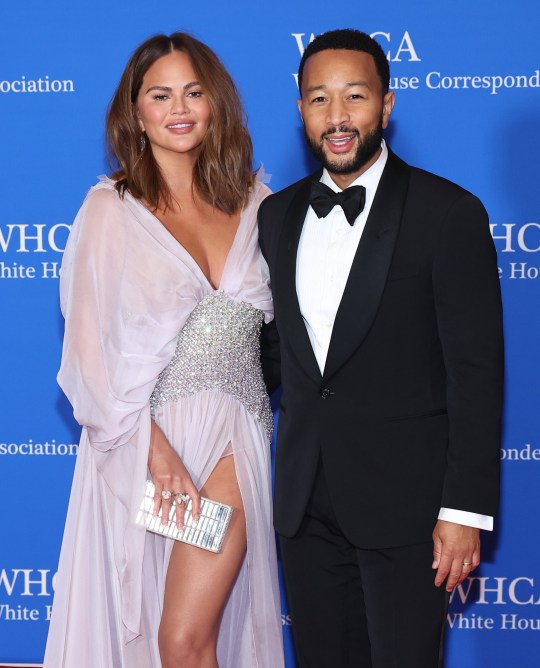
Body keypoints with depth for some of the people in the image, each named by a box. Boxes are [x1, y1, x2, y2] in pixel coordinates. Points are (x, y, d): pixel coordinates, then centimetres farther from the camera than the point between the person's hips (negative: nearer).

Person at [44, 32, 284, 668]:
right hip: (142, 437, -1)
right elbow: (90, 349, -5)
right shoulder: (112, 208, -1)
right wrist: (155, 447, -13)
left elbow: (270, 315, 15)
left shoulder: (252, 202, 9)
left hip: (232, 436, 2)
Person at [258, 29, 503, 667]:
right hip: (305, 499, 5)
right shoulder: (277, 214, 9)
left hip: (403, 500, -5)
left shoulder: (448, 212, -9)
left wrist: (466, 509, -14)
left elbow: (476, 370, -11)